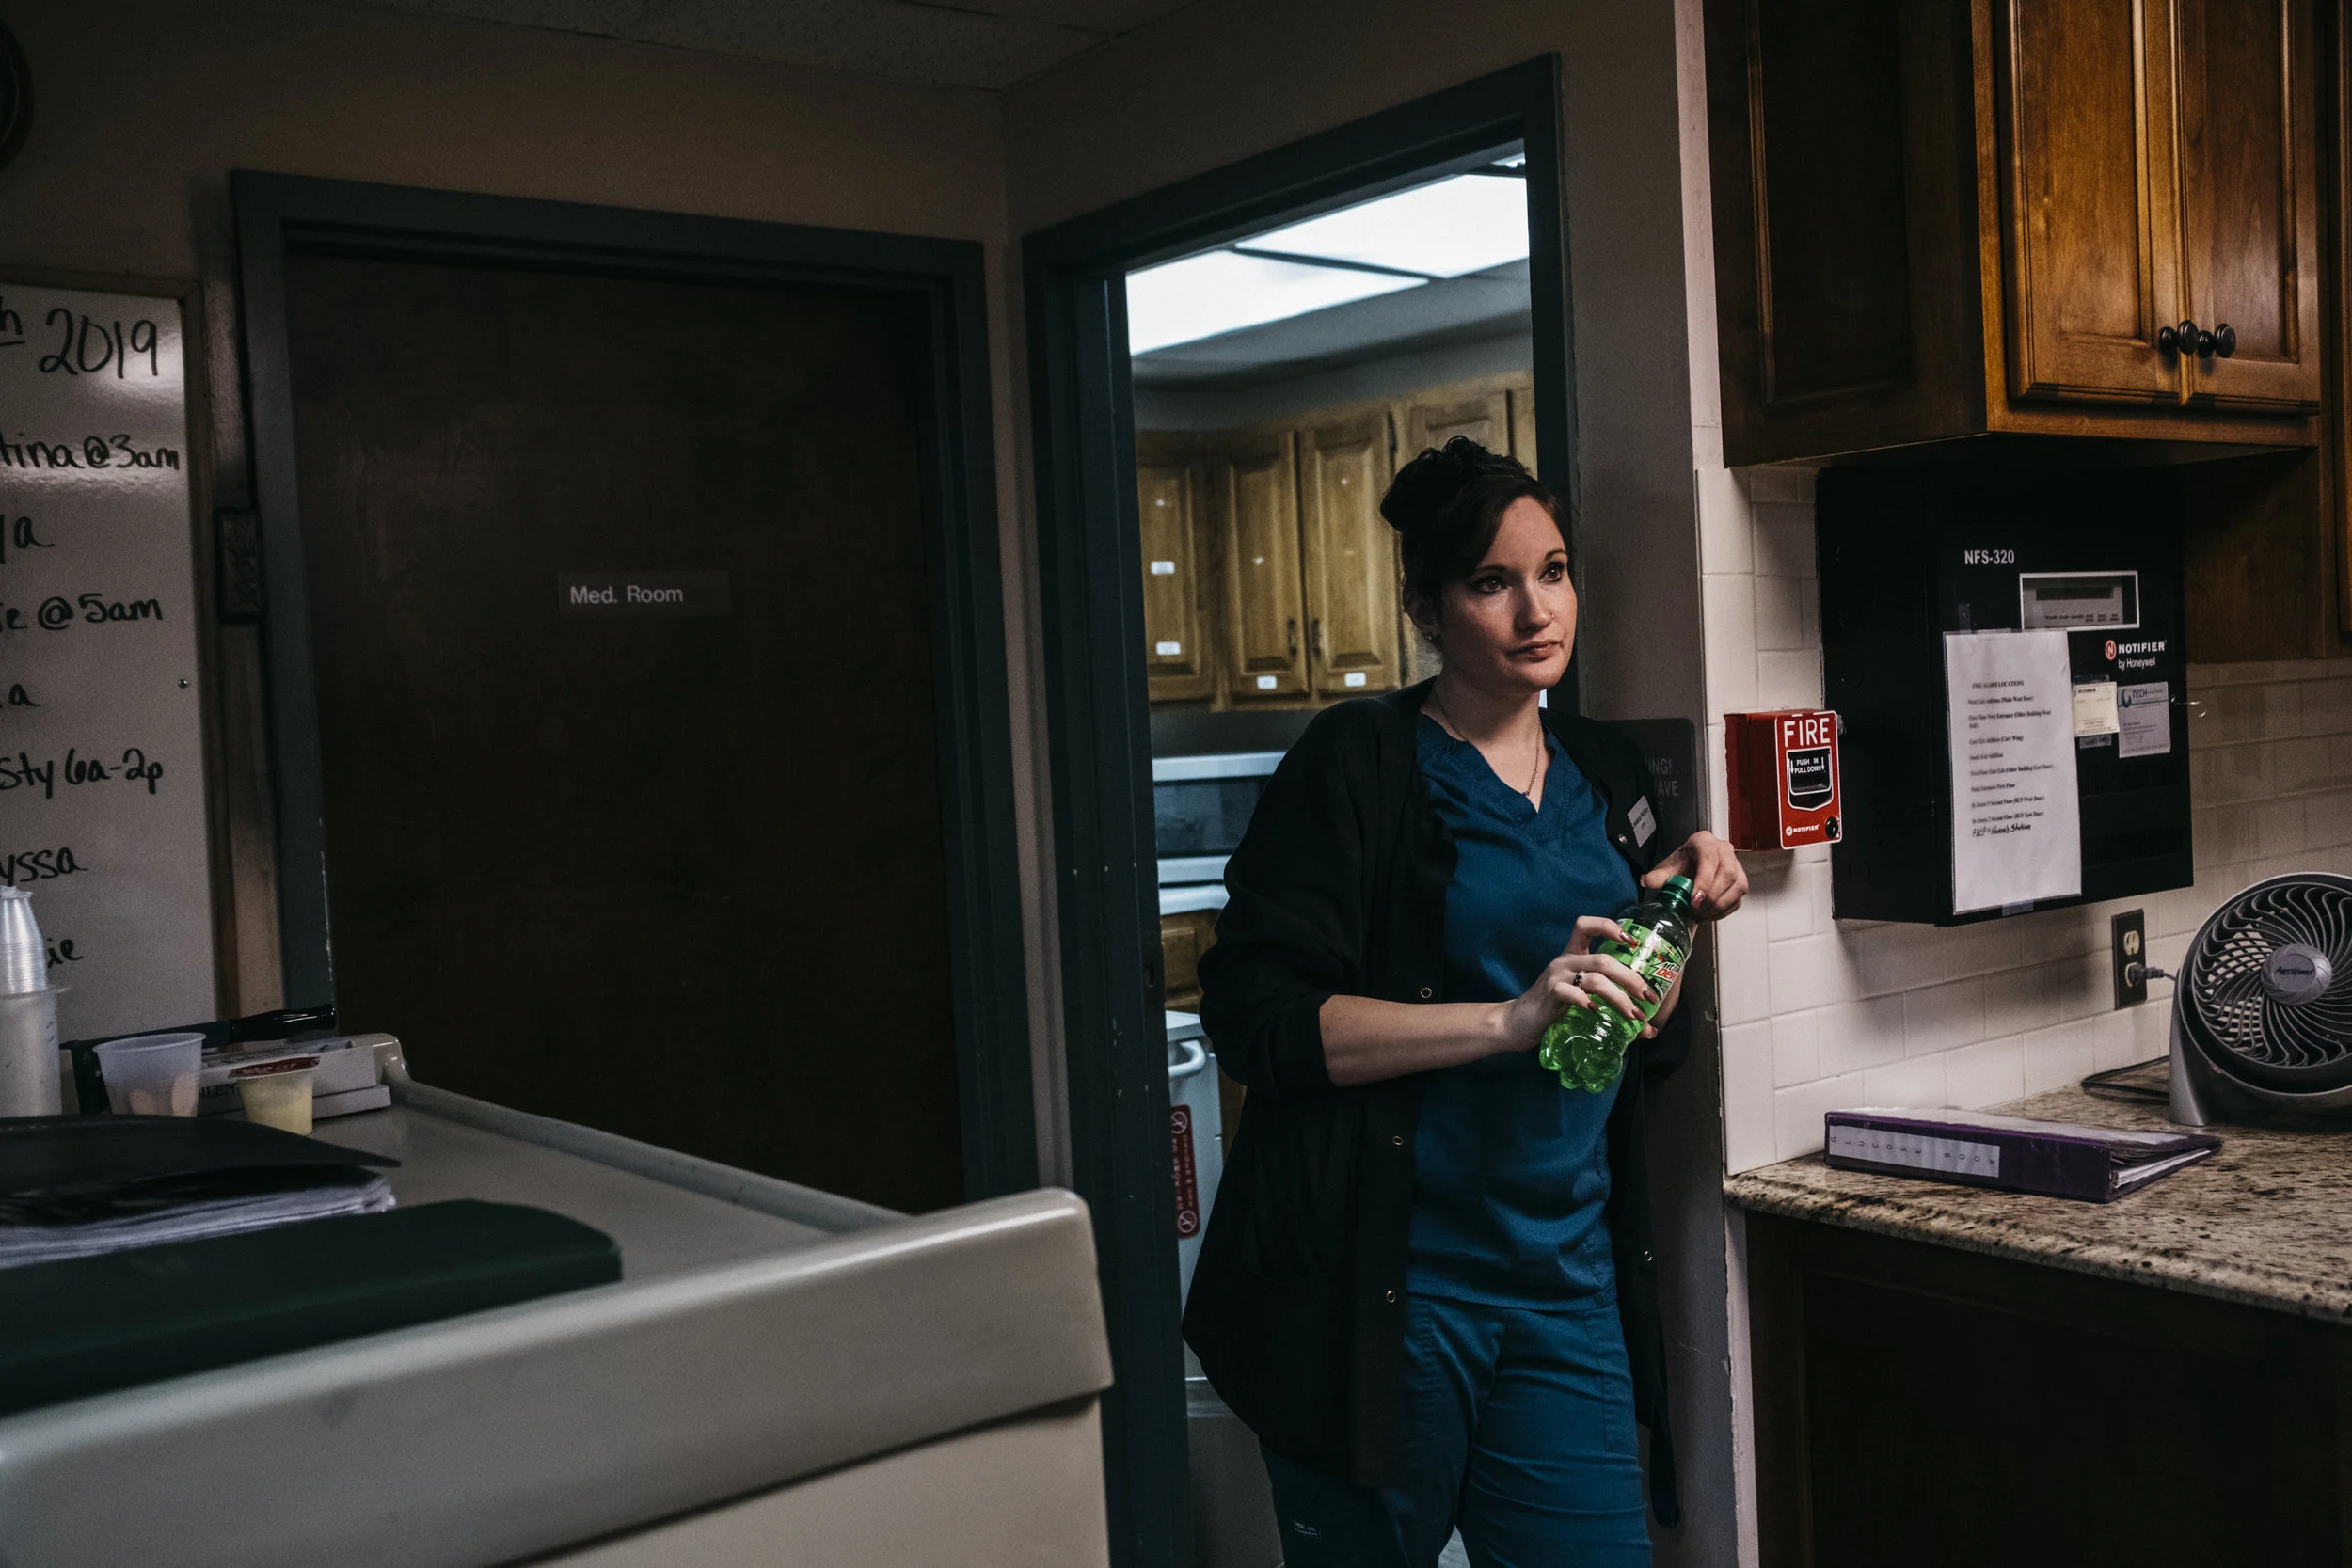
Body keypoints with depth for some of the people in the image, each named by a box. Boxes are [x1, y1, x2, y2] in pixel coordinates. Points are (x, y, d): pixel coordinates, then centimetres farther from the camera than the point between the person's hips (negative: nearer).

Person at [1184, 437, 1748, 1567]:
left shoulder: (1605, 774, 11)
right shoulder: (1359, 762, -7)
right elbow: (1254, 1017, -18)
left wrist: (1679, 916, 0)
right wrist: (1510, 1018, -24)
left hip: (1566, 1289, 5)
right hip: (1385, 1290, -5)